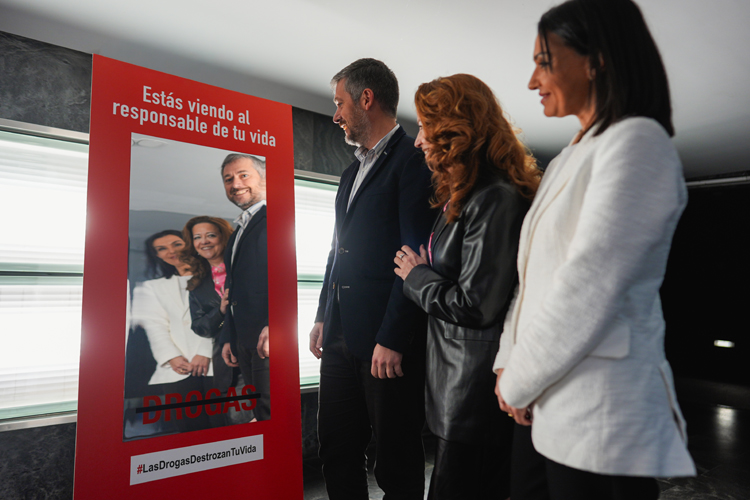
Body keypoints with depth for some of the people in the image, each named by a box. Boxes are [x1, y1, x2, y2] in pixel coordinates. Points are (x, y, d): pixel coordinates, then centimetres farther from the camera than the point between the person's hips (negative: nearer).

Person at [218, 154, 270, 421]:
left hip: (268, 338, -8)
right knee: (261, 412, 13)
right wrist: (228, 338, 21)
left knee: (272, 413, -6)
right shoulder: (237, 233, 24)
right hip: (244, 341, 9)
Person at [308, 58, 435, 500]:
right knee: (337, 451, 18)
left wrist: (391, 339, -17)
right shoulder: (353, 172, 20)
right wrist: (323, 317, 17)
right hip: (341, 334, 8)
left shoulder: (412, 160, -7)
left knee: (397, 462, 8)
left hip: (386, 338, -8)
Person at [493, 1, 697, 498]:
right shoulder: (569, 159, 14)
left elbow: (588, 287, -20)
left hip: (600, 417, -7)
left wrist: (518, 383, -11)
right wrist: (509, 365, 4)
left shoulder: (638, 142, -12)